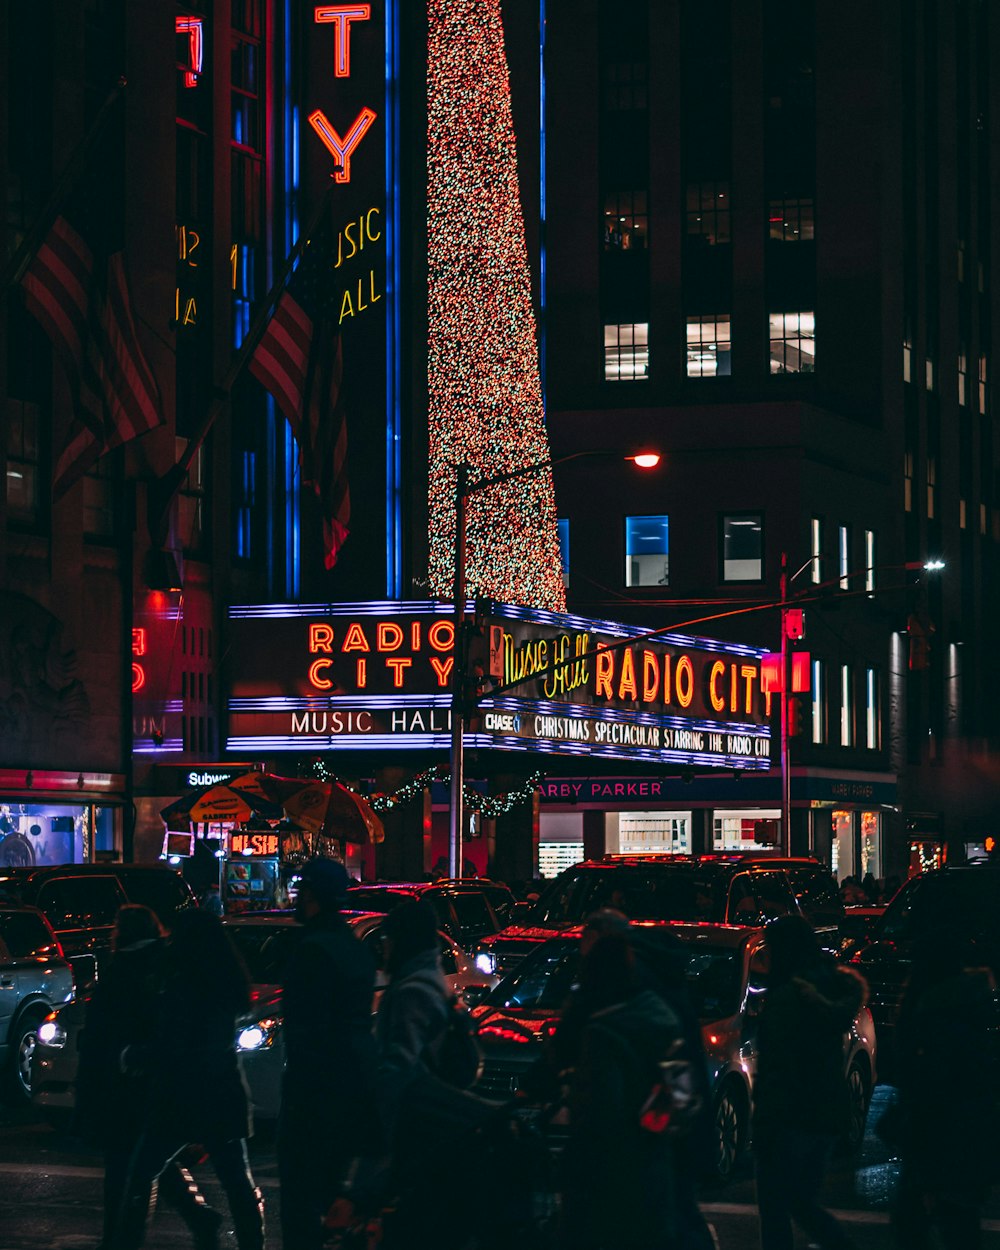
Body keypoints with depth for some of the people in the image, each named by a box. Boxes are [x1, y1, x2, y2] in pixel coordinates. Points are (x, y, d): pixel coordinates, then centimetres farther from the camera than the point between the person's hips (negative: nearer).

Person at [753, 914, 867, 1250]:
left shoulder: (786, 995, -17)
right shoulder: (831, 986, 5)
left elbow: (776, 1067, -18)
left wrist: (764, 1121, -14)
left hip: (790, 1117, -8)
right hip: (827, 1115, 8)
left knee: (775, 1209, 2)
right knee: (802, 1203, 20)